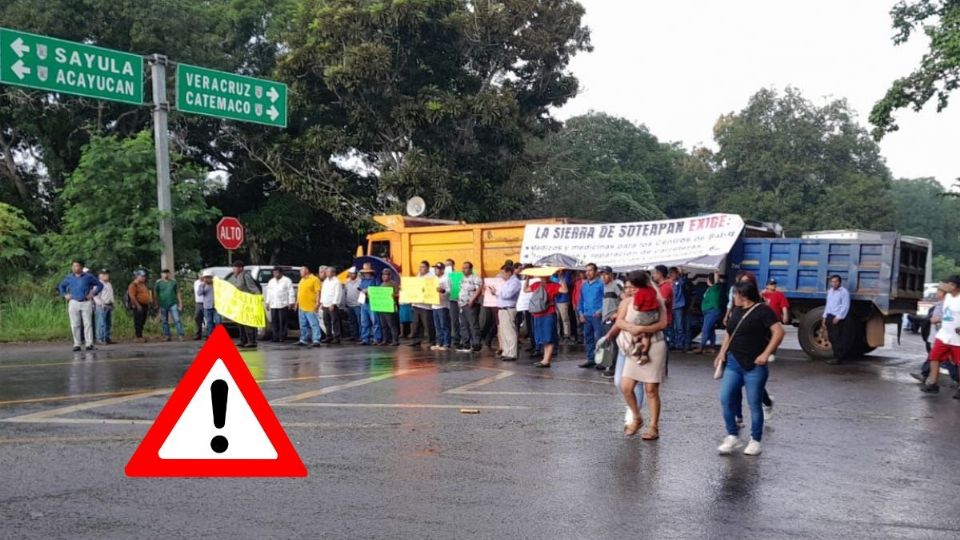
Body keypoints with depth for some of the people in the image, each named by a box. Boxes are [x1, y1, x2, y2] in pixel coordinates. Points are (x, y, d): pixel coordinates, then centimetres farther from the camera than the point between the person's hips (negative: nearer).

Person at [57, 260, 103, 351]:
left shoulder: (88, 276, 2)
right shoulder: (69, 277, 10)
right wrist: (65, 295, 11)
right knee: (75, 325, 1)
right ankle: (77, 344, 7)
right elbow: (61, 286, 25)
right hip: (73, 302, 3)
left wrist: (93, 294, -2)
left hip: (86, 303, -2)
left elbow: (100, 285, 7)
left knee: (88, 324, -6)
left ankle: (89, 344, -4)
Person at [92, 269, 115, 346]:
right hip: (102, 306, -8)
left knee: (109, 323, 9)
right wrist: (101, 304, -17)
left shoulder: (109, 284, 19)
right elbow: (95, 296, -13)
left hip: (109, 305, 8)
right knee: (101, 323, -9)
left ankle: (107, 338, 14)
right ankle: (100, 339, -8)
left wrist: (112, 302, 15)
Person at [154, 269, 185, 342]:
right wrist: (157, 304, 5)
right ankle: (167, 336, 13)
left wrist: (180, 303, 3)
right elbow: (155, 294, 9)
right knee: (164, 322, 6)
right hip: (163, 305, 1)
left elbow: (178, 293, 7)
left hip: (173, 304, -1)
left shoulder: (174, 282, 5)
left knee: (177, 320, -8)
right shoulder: (158, 282, 4)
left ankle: (180, 335, -9)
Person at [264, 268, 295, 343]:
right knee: (274, 322, 0)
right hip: (273, 305, 5)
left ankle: (282, 337, -3)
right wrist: (267, 302, 18)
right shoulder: (271, 281, 18)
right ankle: (275, 337, 4)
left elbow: (291, 292, -3)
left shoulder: (287, 280, 1)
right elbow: (268, 292, 23)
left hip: (283, 305, -5)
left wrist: (291, 303, -8)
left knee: (282, 322, -7)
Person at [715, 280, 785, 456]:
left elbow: (779, 332, -16)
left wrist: (766, 354, -20)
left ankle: (755, 441, 16)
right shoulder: (737, 311, 14)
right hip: (733, 363, 7)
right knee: (726, 399, -3)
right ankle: (732, 436, 9)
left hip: (754, 366, -6)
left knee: (754, 404, 2)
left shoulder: (763, 310, -9)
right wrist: (722, 352, 14)